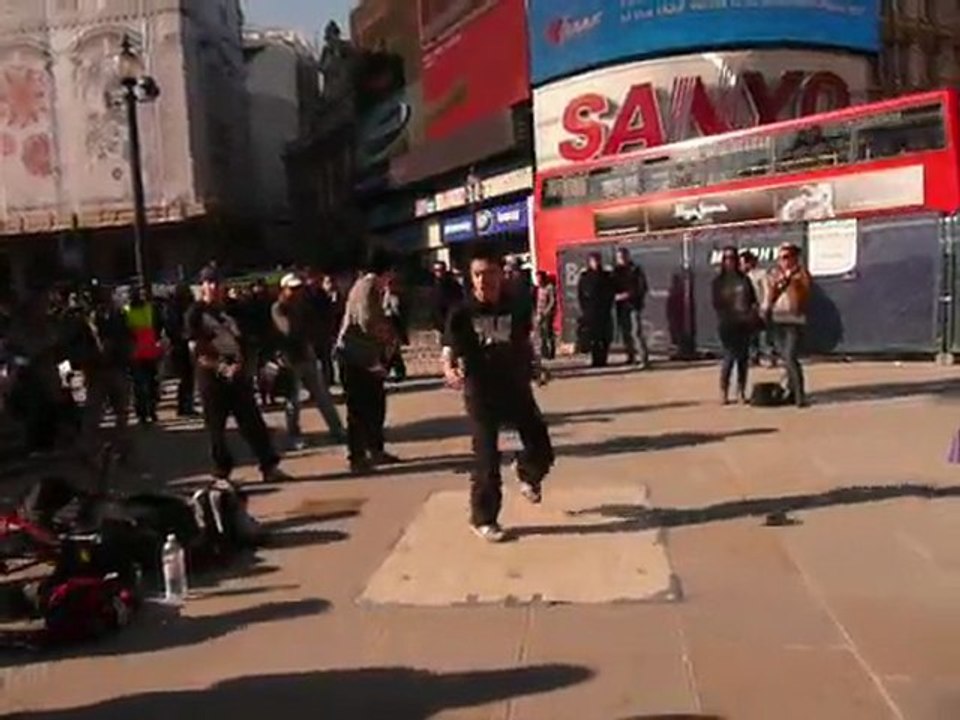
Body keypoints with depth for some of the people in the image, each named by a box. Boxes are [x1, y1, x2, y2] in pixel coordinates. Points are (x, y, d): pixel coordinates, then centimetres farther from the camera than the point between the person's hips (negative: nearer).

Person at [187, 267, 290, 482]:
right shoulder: (196, 313, -1)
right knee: (216, 426, 5)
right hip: (211, 375, -3)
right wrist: (221, 367, -17)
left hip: (238, 373, 3)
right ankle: (222, 470, 17)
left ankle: (270, 466, 0)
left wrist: (241, 365, -2)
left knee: (253, 421, 0)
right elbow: (196, 349, -9)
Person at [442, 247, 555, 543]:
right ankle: (483, 519, 17)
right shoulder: (462, 313, -11)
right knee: (487, 461, -2)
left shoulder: (516, 308, -3)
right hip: (481, 394, -3)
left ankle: (527, 474, 43)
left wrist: (530, 370, 10)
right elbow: (449, 351, -16)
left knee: (542, 451, 7)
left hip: (516, 388, 3)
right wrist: (449, 370, -36)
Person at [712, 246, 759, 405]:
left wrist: (753, 314, -5)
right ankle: (724, 392, 1)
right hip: (727, 324, -3)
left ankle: (741, 391, 12)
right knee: (729, 356, -8)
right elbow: (717, 304, -1)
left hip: (744, 323, 3)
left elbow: (753, 300, 11)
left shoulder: (744, 279, 10)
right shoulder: (718, 281, 4)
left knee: (743, 357, 3)